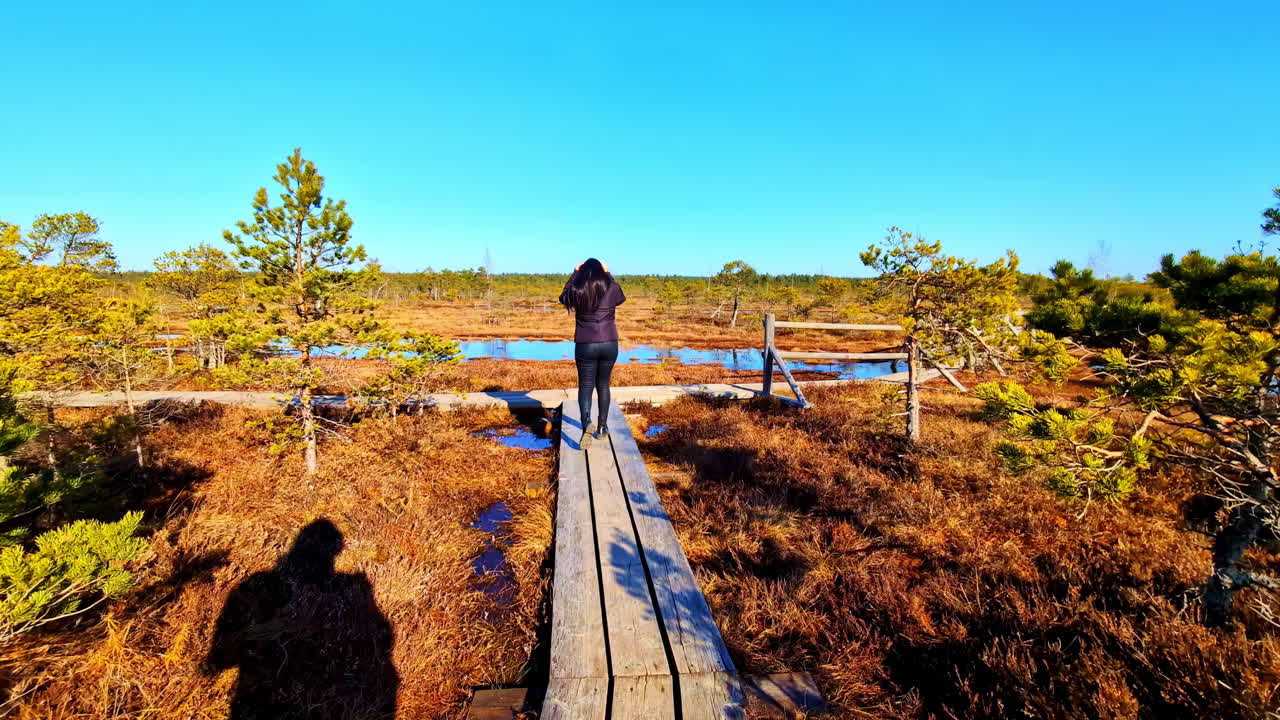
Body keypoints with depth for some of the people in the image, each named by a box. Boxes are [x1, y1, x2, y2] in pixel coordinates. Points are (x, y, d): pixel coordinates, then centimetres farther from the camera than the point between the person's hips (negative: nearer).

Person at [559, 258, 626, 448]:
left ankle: (586, 423, -20)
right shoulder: (611, 288, -2)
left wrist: (574, 273, 19)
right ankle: (602, 426, 21)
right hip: (609, 345, 2)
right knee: (603, 385, 15)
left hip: (585, 346, -2)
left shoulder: (577, 291, -4)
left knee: (585, 387, 3)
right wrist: (608, 274, 24)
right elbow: (622, 298, 22)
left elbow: (563, 298, 19)